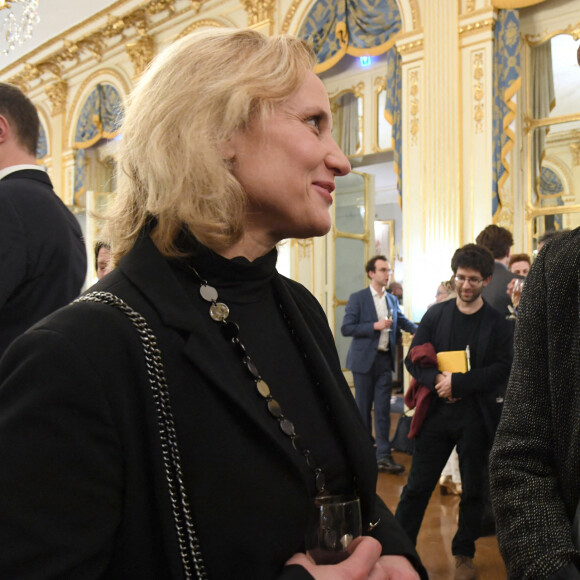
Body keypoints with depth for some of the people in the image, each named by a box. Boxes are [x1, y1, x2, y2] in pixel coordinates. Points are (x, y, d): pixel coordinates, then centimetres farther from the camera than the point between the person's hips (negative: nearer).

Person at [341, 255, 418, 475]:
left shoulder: (392, 300, 11)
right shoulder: (357, 298, -6)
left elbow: (403, 322, 22)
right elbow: (346, 328, -11)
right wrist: (374, 326, -19)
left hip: (385, 360, 4)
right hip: (364, 360, -4)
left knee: (383, 409, 2)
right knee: (363, 408, 6)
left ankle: (383, 456, 4)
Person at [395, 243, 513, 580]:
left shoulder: (497, 323, -1)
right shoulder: (436, 315, 3)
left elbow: (502, 369, -10)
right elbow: (413, 358, 1)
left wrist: (458, 382, -19)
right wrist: (437, 379, -18)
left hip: (477, 417, 0)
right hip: (437, 411, 1)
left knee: (473, 489, 13)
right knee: (417, 487, 6)